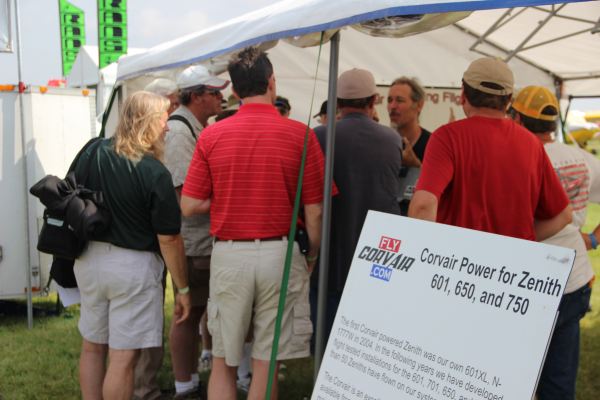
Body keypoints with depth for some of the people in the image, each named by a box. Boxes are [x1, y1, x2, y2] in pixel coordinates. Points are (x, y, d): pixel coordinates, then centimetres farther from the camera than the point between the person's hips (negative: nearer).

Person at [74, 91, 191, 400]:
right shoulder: (154, 174, -17)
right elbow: (168, 238, -14)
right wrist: (182, 288, -6)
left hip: (89, 258, 6)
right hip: (132, 264, -6)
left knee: (92, 347, 19)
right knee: (123, 358, 1)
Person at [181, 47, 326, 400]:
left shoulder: (212, 135, -2)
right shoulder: (299, 134, -6)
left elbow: (189, 206, -1)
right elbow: (314, 212, -5)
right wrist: (313, 257, 10)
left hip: (228, 253, 2)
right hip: (279, 253, -1)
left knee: (223, 362, 15)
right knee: (266, 363, 9)